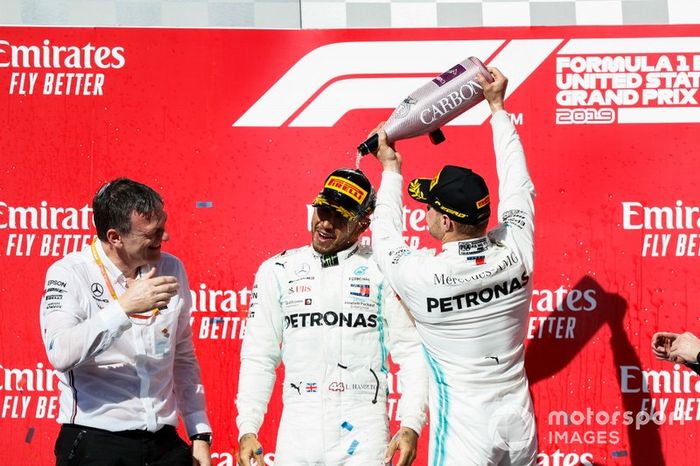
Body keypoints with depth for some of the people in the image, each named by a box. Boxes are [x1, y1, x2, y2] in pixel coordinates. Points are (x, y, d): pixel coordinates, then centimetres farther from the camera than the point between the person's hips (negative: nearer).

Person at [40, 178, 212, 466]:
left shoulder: (171, 269, 7)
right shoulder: (69, 273, -9)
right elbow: (61, 354, -24)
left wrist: (200, 434, 10)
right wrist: (124, 307, -28)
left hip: (165, 443, 4)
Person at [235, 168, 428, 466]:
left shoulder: (381, 271, 1)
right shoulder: (277, 271, 7)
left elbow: (411, 352, 0)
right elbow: (259, 358, 7)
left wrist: (411, 425, -10)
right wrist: (247, 430, -1)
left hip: (363, 432, -2)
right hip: (297, 432, 2)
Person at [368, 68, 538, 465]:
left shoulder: (420, 276, -17)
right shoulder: (515, 253, -9)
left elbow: (386, 239, 6)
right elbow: (519, 186, 10)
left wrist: (391, 171, 19)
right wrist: (497, 108, 18)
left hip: (464, 434, -4)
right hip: (519, 425, 4)